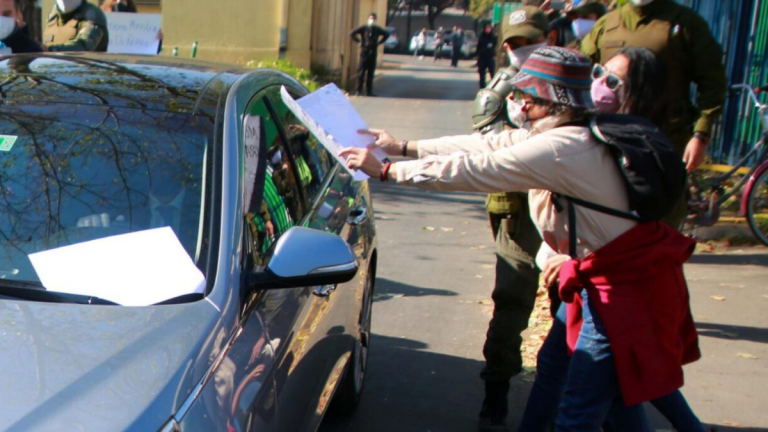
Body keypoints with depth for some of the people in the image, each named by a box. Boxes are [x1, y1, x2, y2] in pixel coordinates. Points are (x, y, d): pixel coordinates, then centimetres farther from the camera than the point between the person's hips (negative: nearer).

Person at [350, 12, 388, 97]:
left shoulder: (377, 29, 8)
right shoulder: (363, 28, -2)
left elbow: (386, 35, 24)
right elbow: (352, 34, -3)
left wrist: (379, 42, 13)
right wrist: (359, 41, -6)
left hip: (373, 53, 3)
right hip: (364, 53, -3)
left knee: (370, 73, 6)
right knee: (361, 72, -3)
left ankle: (369, 91, 12)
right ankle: (359, 90, 3)